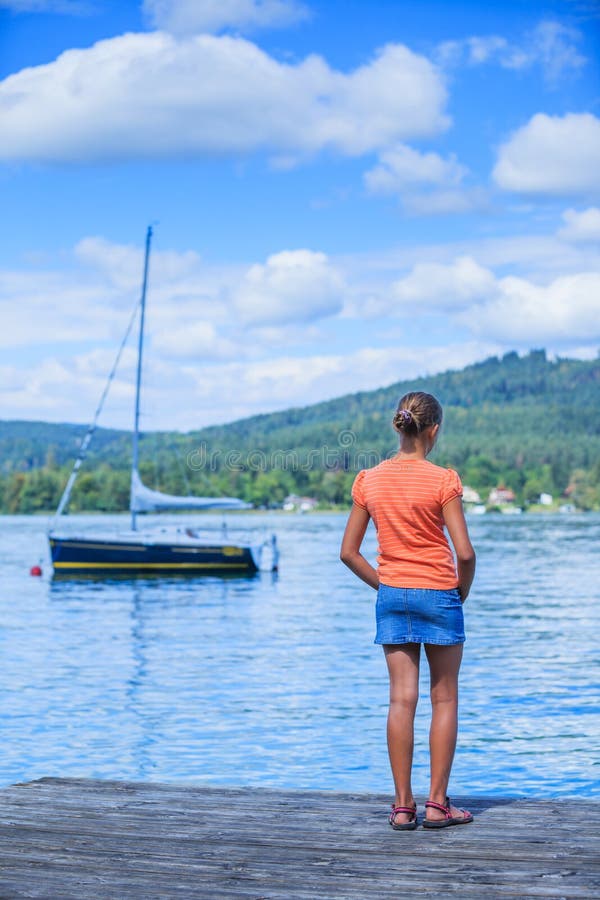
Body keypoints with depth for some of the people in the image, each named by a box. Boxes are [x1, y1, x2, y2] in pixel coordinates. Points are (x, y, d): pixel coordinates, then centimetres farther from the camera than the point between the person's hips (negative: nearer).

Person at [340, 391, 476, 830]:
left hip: (392, 595, 4)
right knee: (444, 699, 8)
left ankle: (403, 806, 7)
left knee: (402, 699, 6)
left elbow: (349, 552, 3)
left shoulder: (370, 480, 1)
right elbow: (465, 553, -15)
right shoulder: (442, 480, -12)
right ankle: (437, 804, 9)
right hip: (438, 595, -3)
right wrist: (462, 593, 2)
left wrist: (383, 585, 12)